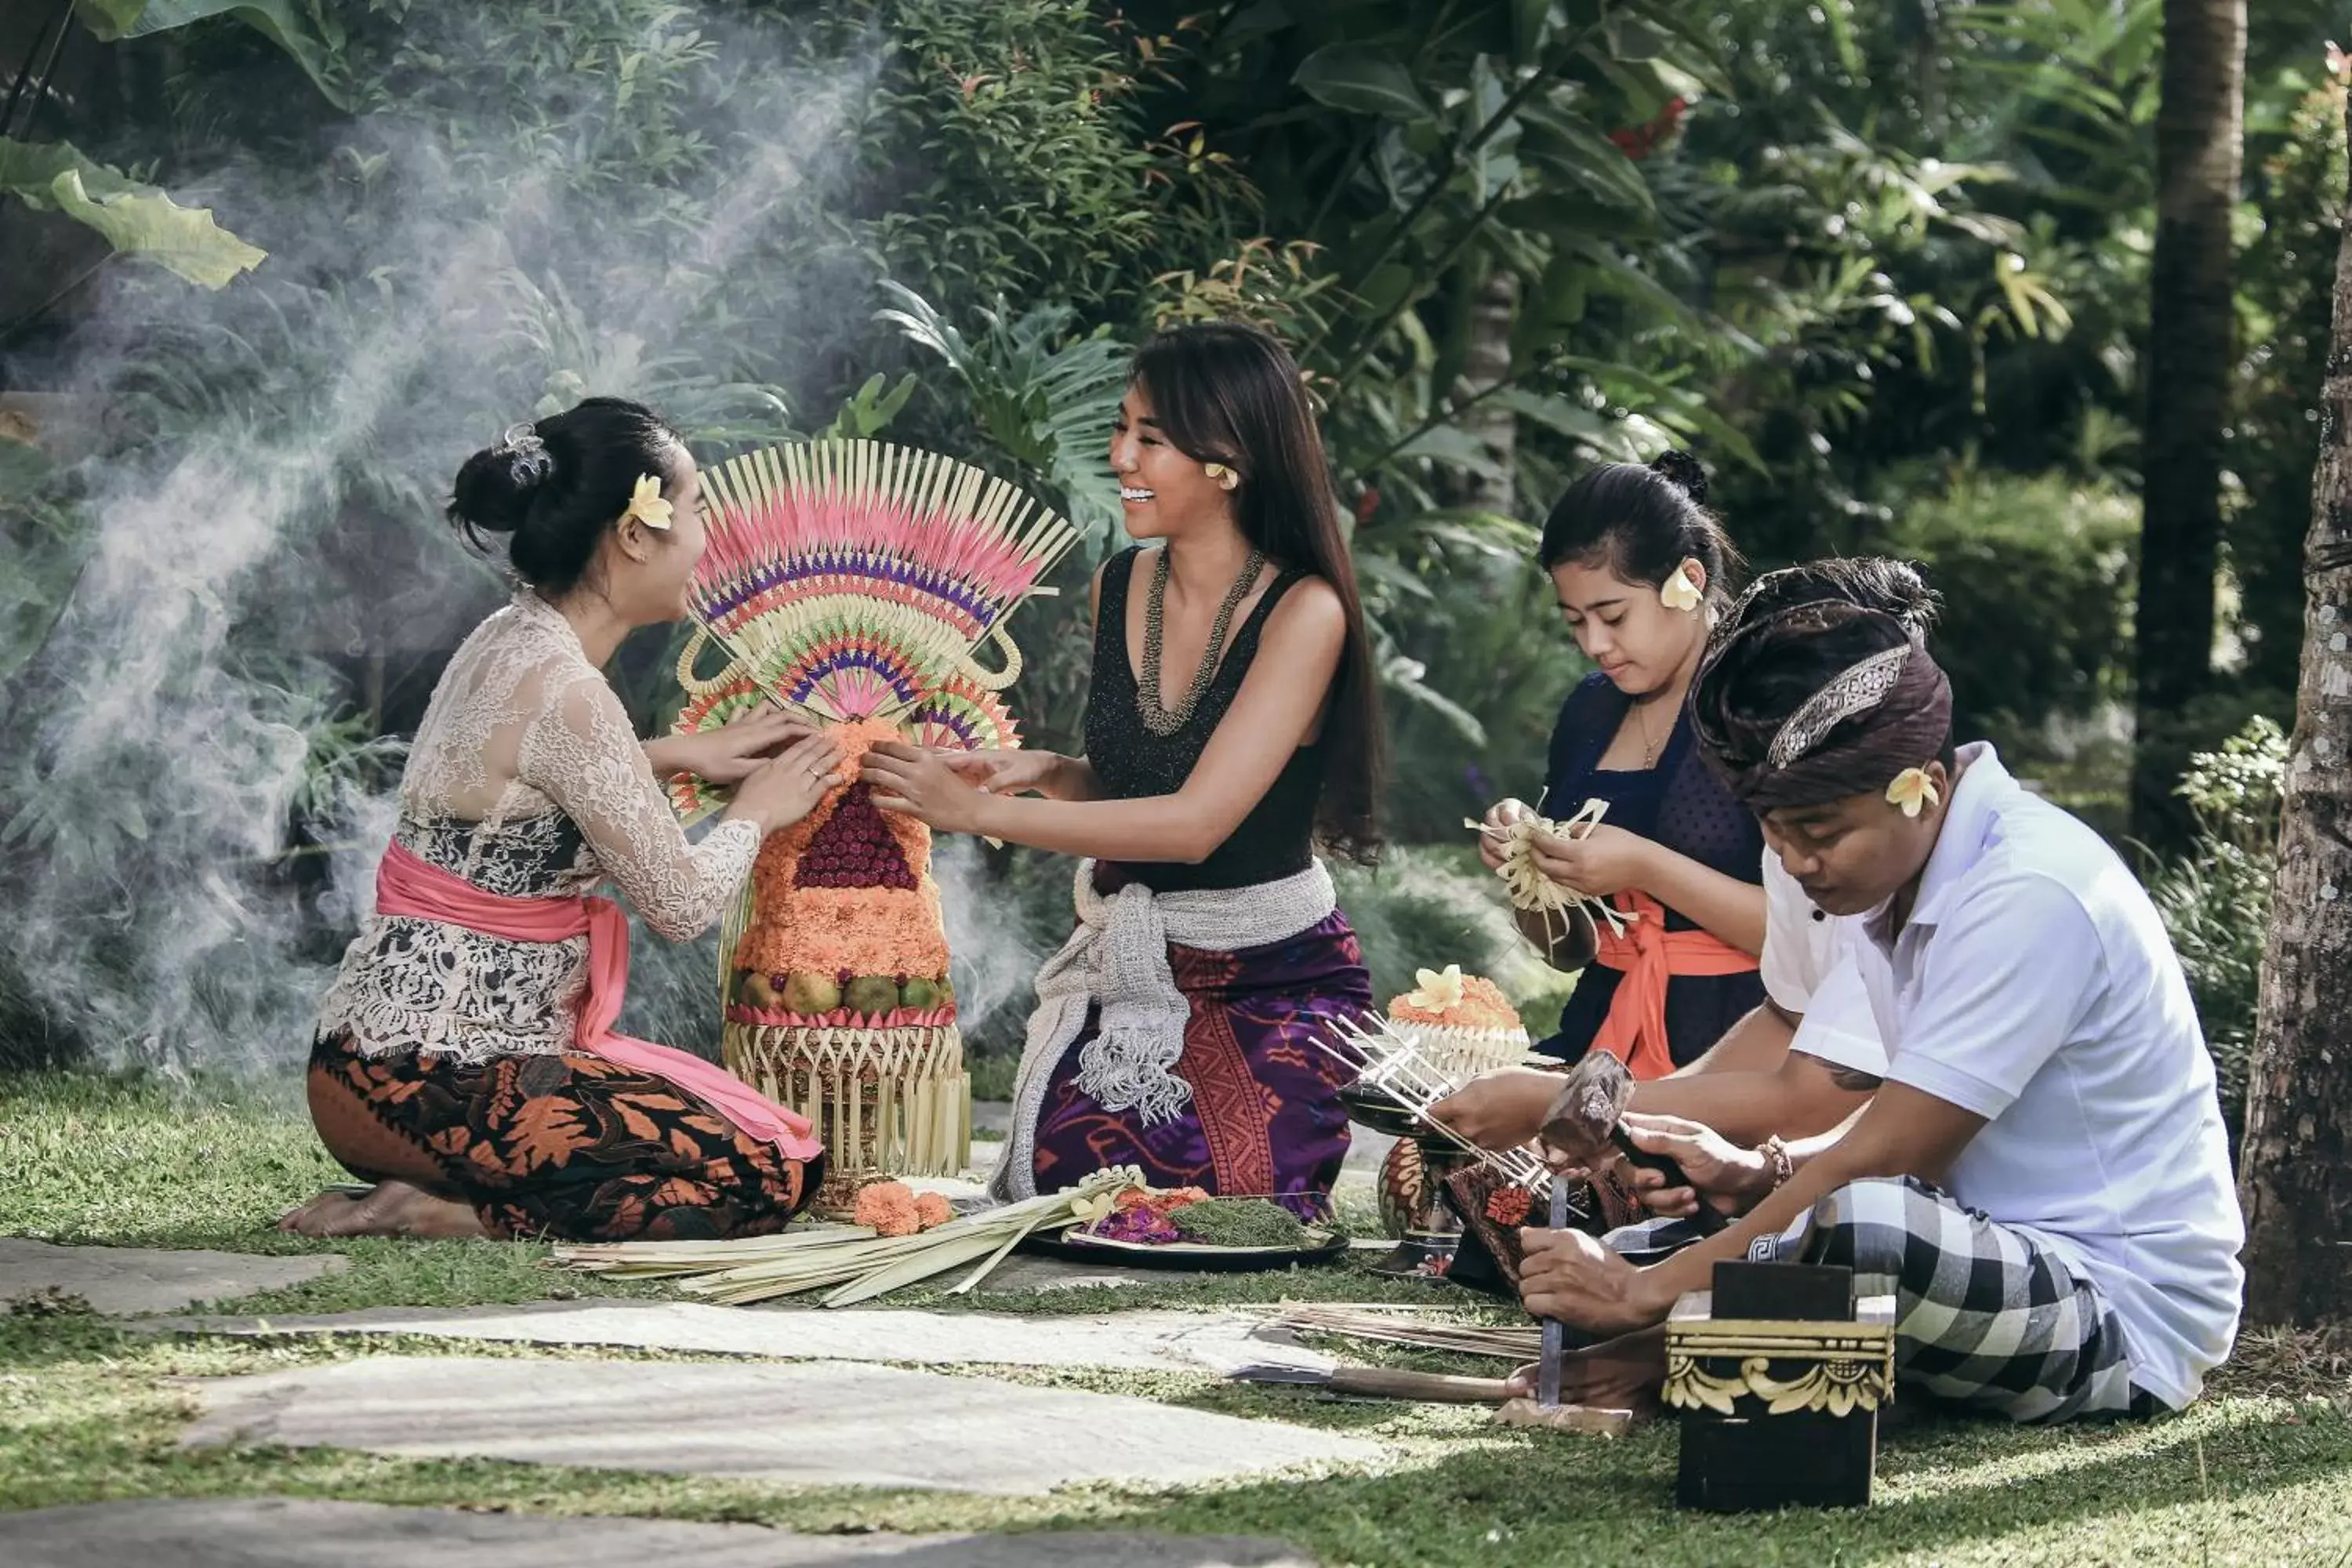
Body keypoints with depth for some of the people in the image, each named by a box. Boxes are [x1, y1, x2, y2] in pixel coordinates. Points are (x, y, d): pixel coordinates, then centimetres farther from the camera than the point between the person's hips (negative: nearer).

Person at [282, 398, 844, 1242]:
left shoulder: (507, 642, 9)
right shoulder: (565, 691, -20)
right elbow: (681, 903, -10)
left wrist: (682, 753, 26)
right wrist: (758, 811, 9)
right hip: (432, 1082, -10)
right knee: (768, 1174, -11)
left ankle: (433, 1198, 5)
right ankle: (444, 1216, -10)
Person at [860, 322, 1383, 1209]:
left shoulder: (1303, 612, -16)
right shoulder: (1120, 587, 3)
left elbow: (1197, 820, -24)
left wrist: (977, 810, -24)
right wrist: (1048, 773, -6)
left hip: (1273, 984, -4)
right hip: (1127, 974, 5)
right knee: (1071, 1185, -20)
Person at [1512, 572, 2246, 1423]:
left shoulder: (2030, 897, -21)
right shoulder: (1899, 873, 8)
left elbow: (1882, 1161, -23)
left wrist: (1650, 1290, -21)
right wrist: (1762, 1174, -4)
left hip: (2129, 1319, -10)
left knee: (1847, 1224, -35)